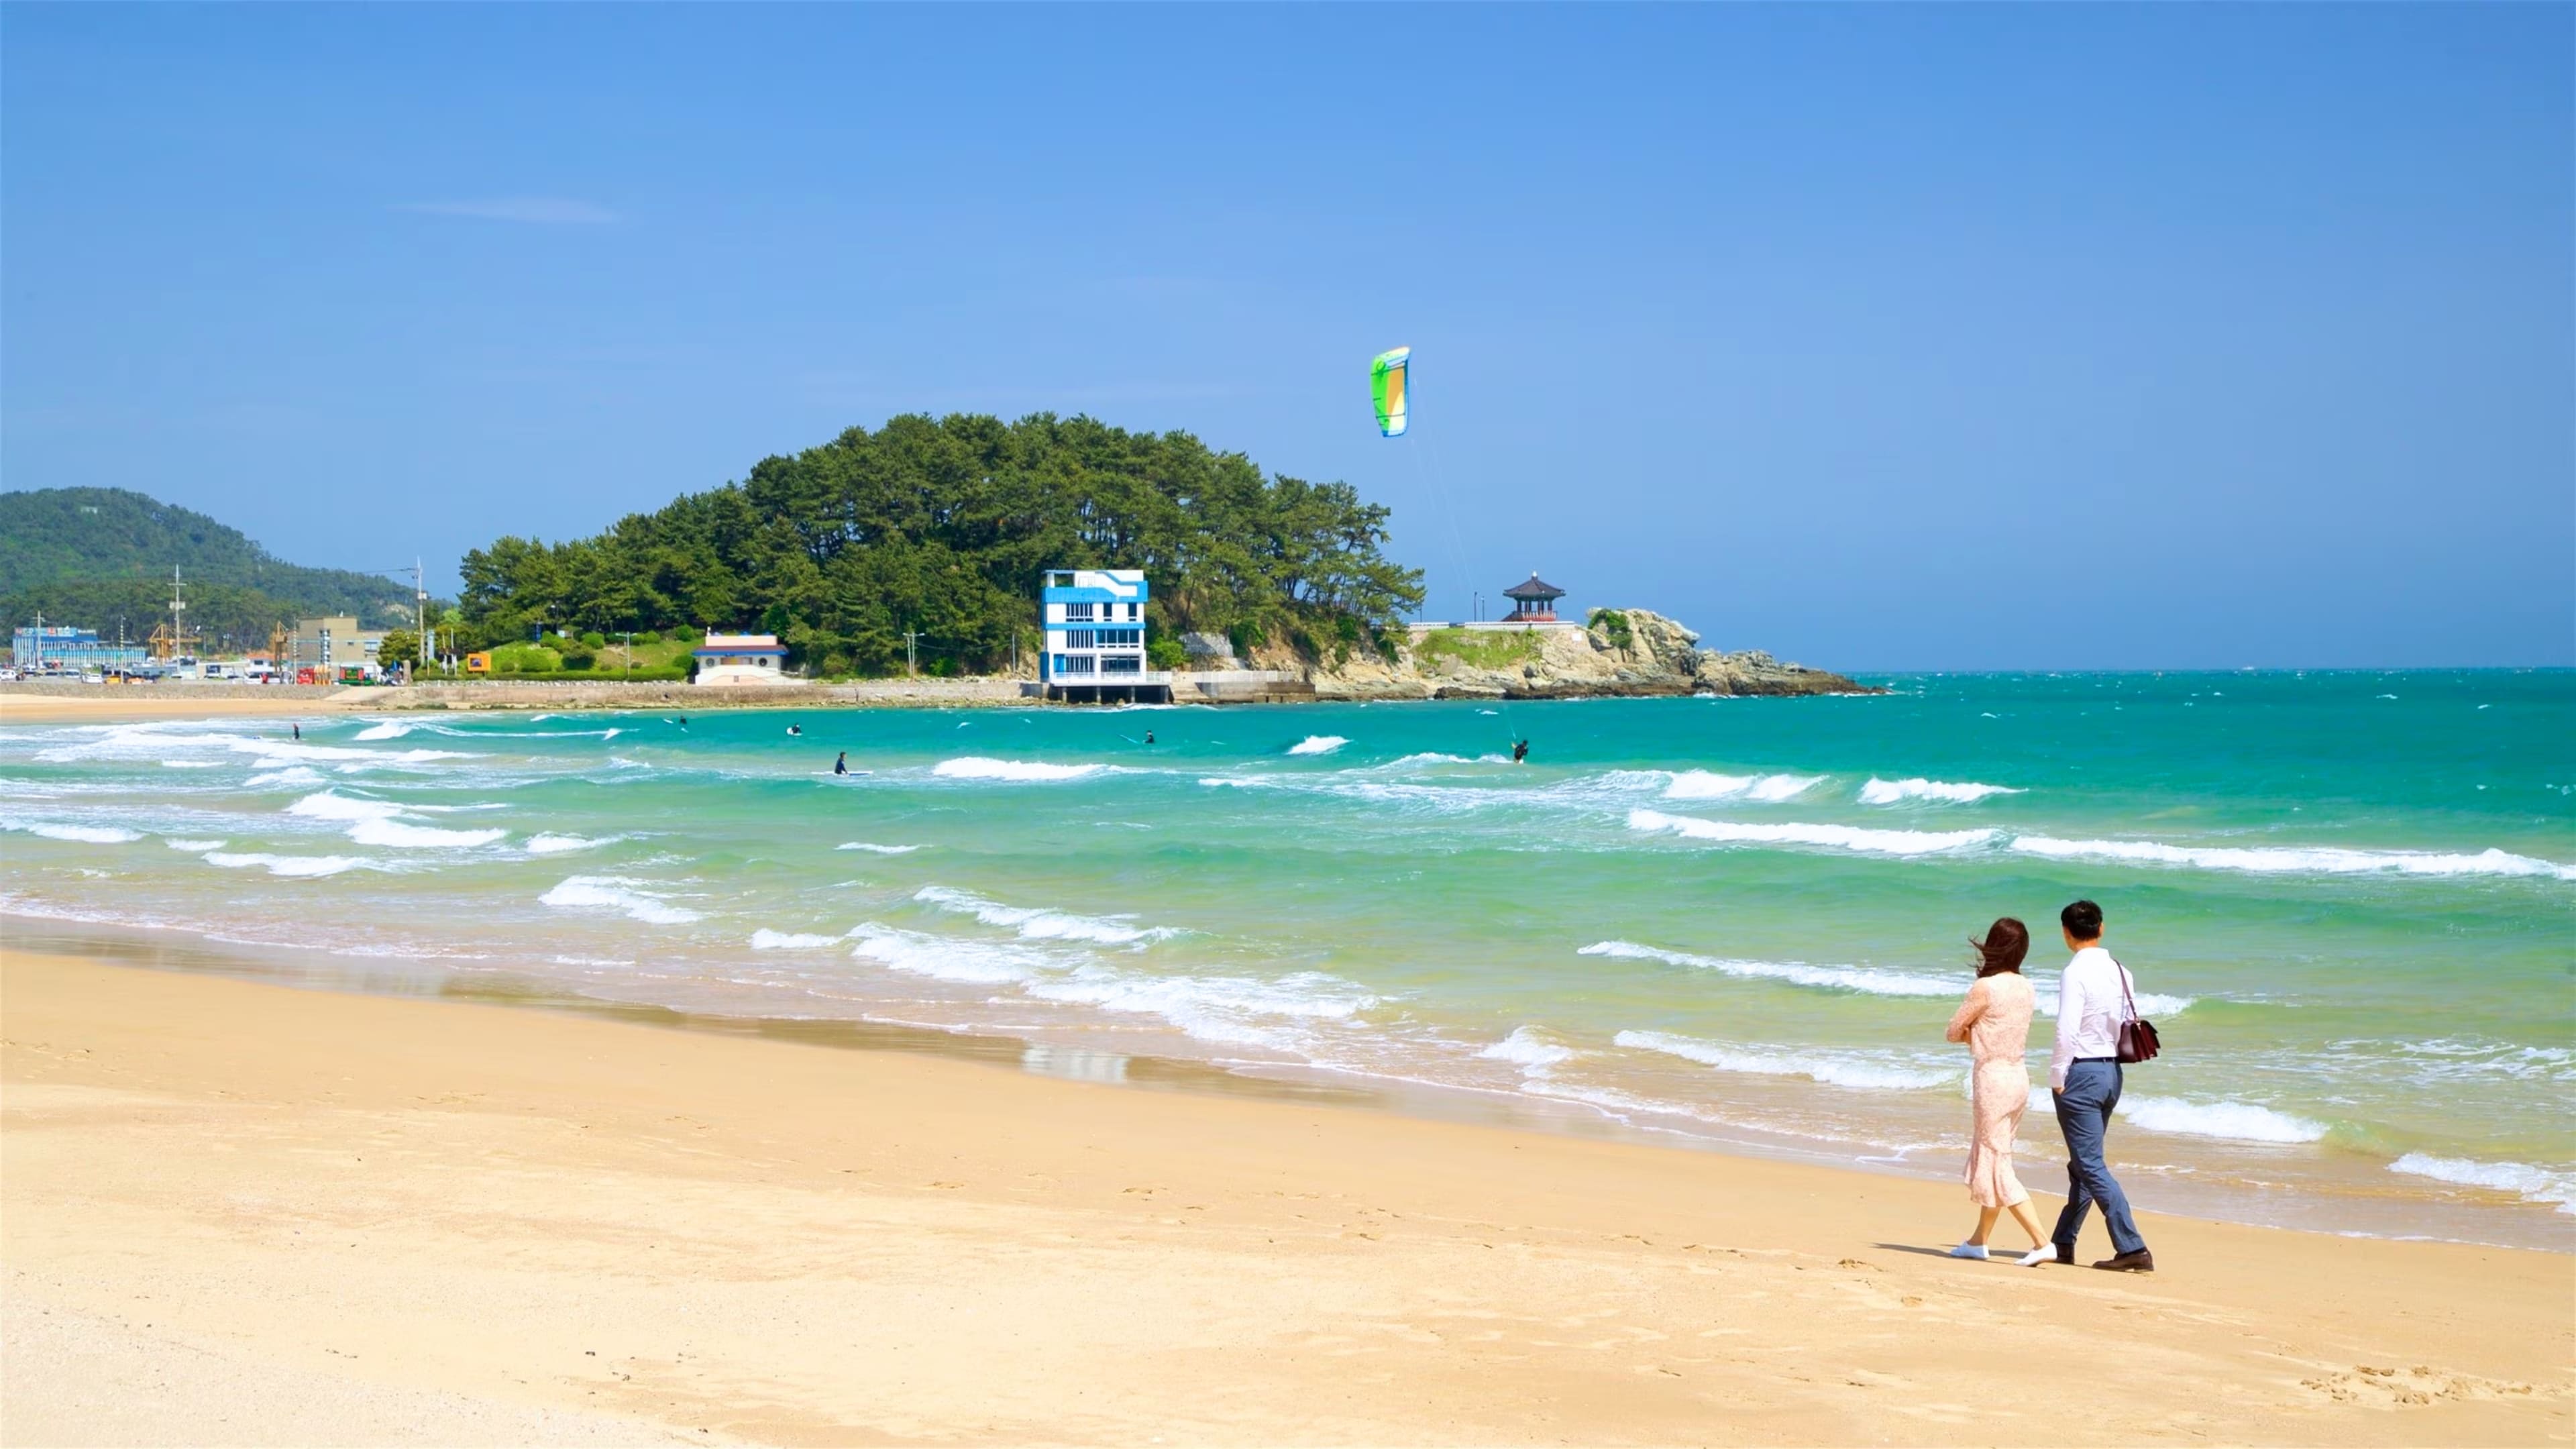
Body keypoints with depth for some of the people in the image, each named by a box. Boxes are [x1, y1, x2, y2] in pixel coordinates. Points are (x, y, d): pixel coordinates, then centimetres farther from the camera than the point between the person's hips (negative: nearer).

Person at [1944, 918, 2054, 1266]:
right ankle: (1978, 1240, 26)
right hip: (2019, 1077, 8)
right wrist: (1979, 1033, 1)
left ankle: (2042, 1241, -9)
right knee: (1990, 1160, 17)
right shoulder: (2025, 988, 6)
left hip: (1992, 1078, -8)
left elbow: (1954, 1033, -7)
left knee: (1997, 1166, -2)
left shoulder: (1985, 988, -16)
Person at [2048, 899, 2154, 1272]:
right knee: (2084, 1161, 16)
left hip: (2081, 1073, -8)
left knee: (2090, 1165, -6)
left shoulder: (2076, 973, -15)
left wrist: (2057, 1078, -12)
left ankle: (2132, 1249, -12)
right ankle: (2063, 1243, 24)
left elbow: (2067, 1031, -20)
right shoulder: (2122, 973, 8)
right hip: (2112, 1073, 8)